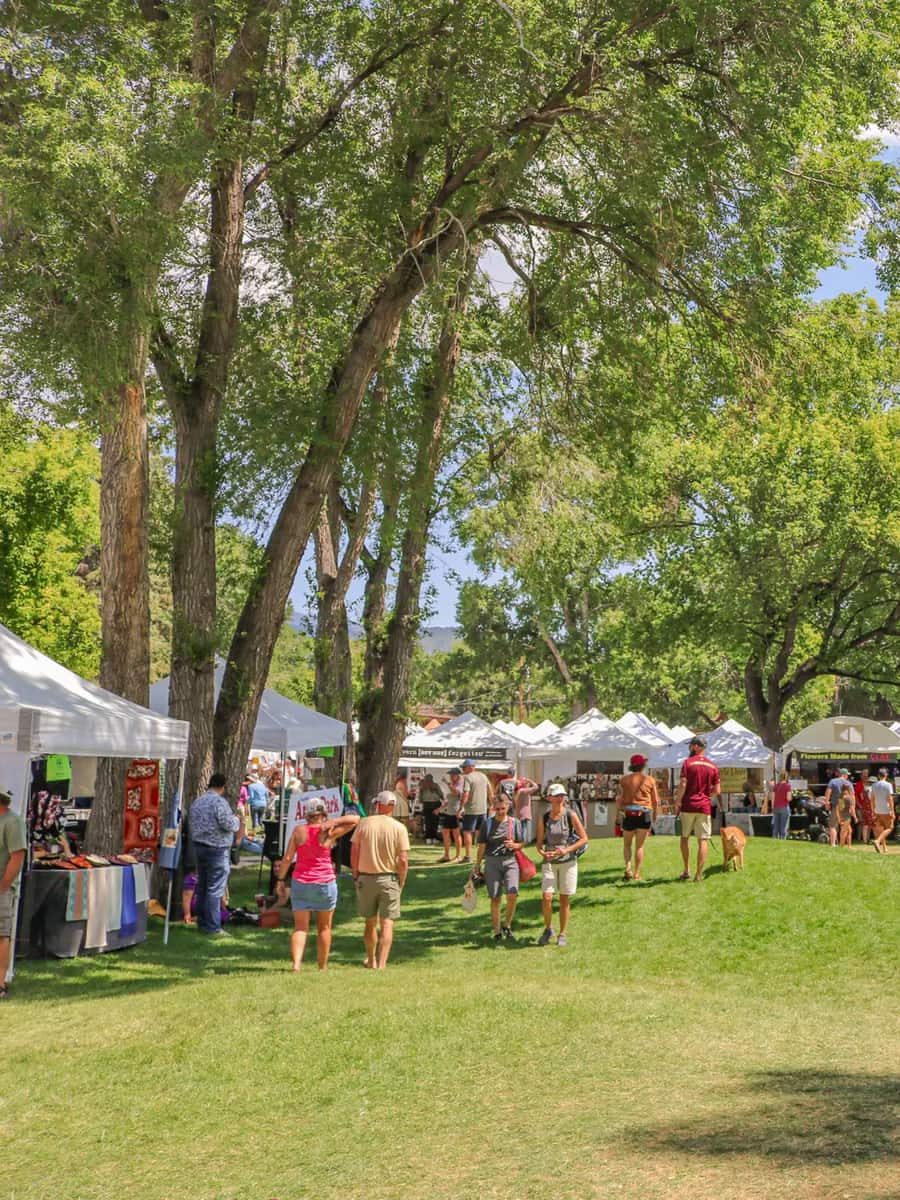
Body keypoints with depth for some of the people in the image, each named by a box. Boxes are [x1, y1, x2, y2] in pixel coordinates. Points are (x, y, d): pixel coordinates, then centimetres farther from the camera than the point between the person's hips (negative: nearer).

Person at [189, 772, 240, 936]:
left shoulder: (197, 801, 9)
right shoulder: (220, 802, -16)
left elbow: (192, 824, 13)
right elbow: (229, 824, -19)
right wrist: (237, 821, 0)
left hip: (199, 847, 8)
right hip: (217, 849, -8)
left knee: (202, 886, 15)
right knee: (215, 889, -4)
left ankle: (202, 923, 23)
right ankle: (213, 927, -3)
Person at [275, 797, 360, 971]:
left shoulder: (298, 831, -4)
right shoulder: (329, 833, -7)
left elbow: (287, 858, -5)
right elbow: (355, 819, -5)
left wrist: (281, 879, 4)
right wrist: (334, 822, -14)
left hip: (300, 883, 1)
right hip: (325, 883, -1)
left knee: (300, 927, 3)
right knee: (324, 927, 14)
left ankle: (295, 963, -15)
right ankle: (322, 967, 19)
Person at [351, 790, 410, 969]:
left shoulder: (363, 824, -3)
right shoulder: (399, 828, -8)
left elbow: (354, 853, -1)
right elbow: (403, 860, -11)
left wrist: (356, 875, 10)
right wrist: (401, 883, 2)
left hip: (365, 878, 2)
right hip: (389, 878, -2)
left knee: (370, 922, 17)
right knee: (387, 923, 2)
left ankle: (371, 960, 31)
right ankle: (381, 964, -5)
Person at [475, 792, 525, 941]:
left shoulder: (514, 822, 3)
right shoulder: (488, 823, 1)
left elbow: (521, 844, 9)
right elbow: (482, 846, 6)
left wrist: (513, 845, -13)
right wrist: (477, 866, 8)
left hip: (510, 862, 0)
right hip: (492, 863, 0)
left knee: (512, 895, -15)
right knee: (495, 898, 1)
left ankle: (507, 925, 8)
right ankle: (497, 931, 13)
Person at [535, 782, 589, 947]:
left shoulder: (571, 815, -6)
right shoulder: (543, 818, 0)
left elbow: (584, 839, -3)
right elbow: (539, 842, 7)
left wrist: (567, 850, -16)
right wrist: (542, 853, -14)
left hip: (568, 861, -1)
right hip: (549, 862, 1)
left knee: (565, 899, 4)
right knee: (546, 897, -9)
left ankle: (562, 934, 18)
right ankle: (548, 929, 14)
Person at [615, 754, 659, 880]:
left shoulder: (624, 779, 3)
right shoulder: (650, 780, 2)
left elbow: (619, 799, -2)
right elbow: (655, 800, 4)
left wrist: (617, 815, 4)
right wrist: (655, 815, 16)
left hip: (628, 814, 1)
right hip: (644, 814, -1)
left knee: (627, 844, 16)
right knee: (639, 846, 7)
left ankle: (628, 866, -6)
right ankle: (636, 874, 6)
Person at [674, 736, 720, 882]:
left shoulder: (688, 762, -5)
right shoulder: (713, 766, 6)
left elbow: (683, 785, -12)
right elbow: (717, 791, 4)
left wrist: (677, 801, -1)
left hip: (688, 805, -2)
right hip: (705, 807, 2)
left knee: (685, 837, 14)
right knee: (703, 840, 2)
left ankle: (686, 871, 15)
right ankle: (698, 874, -3)